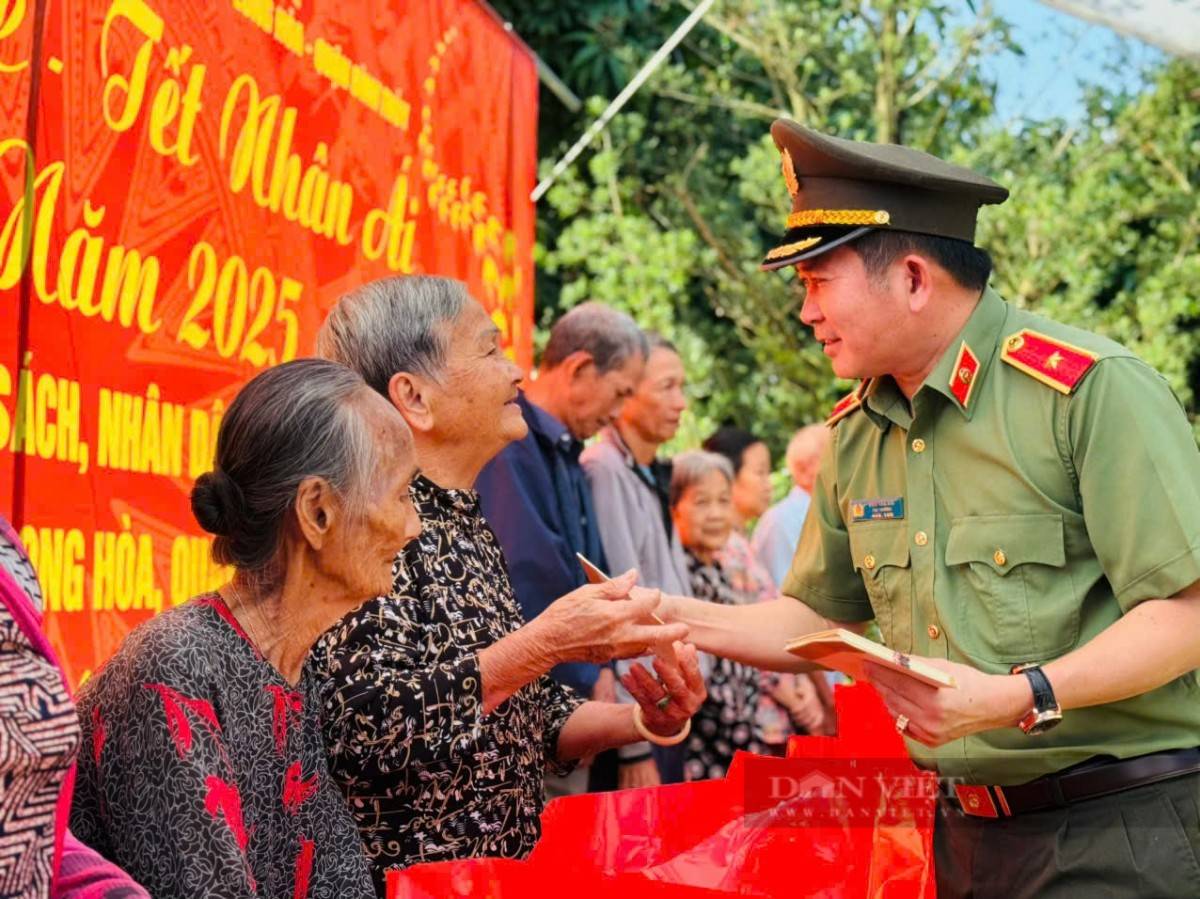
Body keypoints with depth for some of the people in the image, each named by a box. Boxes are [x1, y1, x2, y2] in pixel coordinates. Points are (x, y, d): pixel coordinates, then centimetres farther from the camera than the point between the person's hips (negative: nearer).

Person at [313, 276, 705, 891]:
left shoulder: (465, 526, 11)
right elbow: (364, 729, -24)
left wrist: (636, 721, 1)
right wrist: (544, 644, -24)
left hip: (500, 874, 7)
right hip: (400, 880, -7)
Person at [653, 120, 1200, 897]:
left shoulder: (1092, 389, -14)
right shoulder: (856, 434, 8)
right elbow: (822, 617, 18)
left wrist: (1019, 699, -27)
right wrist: (675, 618, 5)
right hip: (971, 830, 6)